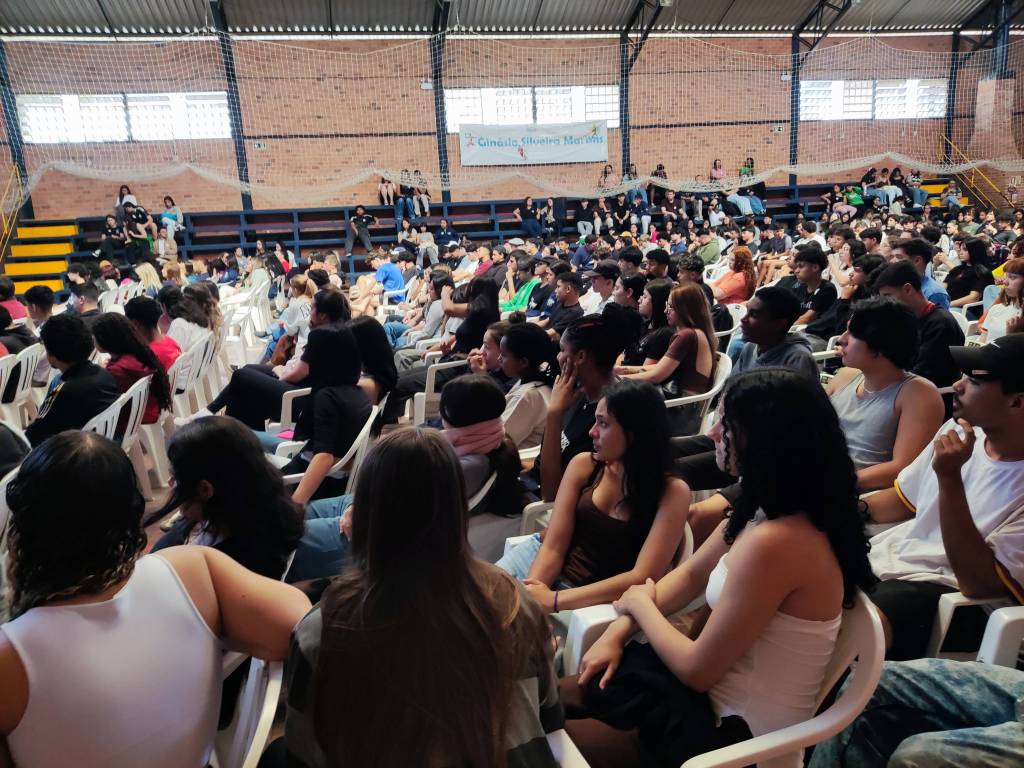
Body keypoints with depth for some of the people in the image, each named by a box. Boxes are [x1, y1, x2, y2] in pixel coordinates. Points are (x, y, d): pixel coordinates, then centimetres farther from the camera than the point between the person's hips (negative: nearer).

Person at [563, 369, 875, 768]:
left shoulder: (773, 542, -32)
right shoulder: (762, 512, -1)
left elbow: (697, 669, -23)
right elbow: (690, 574, 12)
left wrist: (641, 604, -5)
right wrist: (618, 631, 1)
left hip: (736, 733, -8)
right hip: (720, 694, 8)